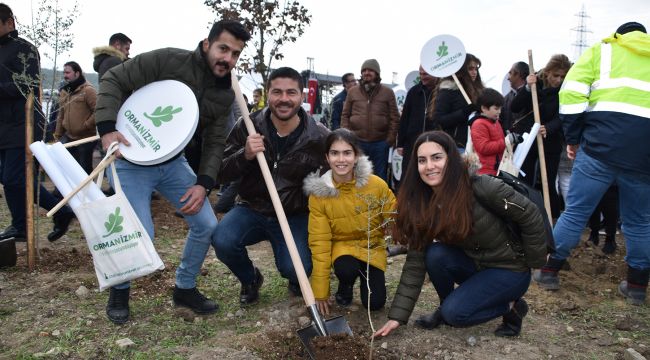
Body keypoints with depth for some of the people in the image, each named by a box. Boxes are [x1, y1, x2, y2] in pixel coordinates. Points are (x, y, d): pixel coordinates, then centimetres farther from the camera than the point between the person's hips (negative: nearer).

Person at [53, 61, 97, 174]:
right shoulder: (64, 91, 13)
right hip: (68, 137, 7)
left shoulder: (88, 90, -11)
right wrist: (58, 134, 15)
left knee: (84, 169, 2)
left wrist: (85, 126, -18)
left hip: (86, 138, -7)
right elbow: (61, 115, 18)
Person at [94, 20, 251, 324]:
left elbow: (214, 143, 2)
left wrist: (203, 184, -11)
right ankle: (119, 291, 16)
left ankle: (185, 289, 24)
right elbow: (113, 80, -15)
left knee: (206, 224, 1)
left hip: (173, 162, 6)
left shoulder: (225, 95, -2)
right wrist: (107, 128, -28)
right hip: (131, 160, -6)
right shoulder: (168, 60, -19)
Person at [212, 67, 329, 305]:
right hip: (253, 209, 2)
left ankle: (295, 278, 19)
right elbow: (222, 174, -5)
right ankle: (250, 279, 10)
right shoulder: (248, 127, -7)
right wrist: (245, 155, -24)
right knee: (222, 241, -26)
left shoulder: (319, 137, -10)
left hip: (295, 216, -1)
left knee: (295, 268, -25)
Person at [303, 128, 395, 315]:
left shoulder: (376, 184, -19)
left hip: (372, 246, 1)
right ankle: (345, 285, 5)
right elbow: (320, 241, -15)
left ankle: (366, 275, 24)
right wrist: (320, 292, -13)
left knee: (374, 303, -11)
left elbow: (396, 220, -4)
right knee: (346, 270, -33)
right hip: (342, 245, -1)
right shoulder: (319, 193, -18)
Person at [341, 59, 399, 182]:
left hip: (380, 143, -1)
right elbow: (345, 115, 9)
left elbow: (394, 118, 3)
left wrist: (390, 139, -4)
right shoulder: (352, 92, 9)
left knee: (380, 177, 8)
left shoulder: (388, 92, 5)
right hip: (357, 142, 1)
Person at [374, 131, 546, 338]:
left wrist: (533, 261, -4)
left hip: (510, 269, -5)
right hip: (474, 265, 5)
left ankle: (511, 306, 2)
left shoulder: (482, 188, -26)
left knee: (455, 313, -23)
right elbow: (416, 261, -10)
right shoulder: (422, 206, -9)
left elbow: (529, 216, -14)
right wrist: (398, 315, -14)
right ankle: (446, 308, 2)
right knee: (435, 254, -25)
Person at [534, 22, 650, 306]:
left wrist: (573, 138, 7)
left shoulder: (603, 49, 18)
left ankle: (549, 270, 11)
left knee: (576, 210, 5)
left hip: (603, 142, -3)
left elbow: (571, 94, 2)